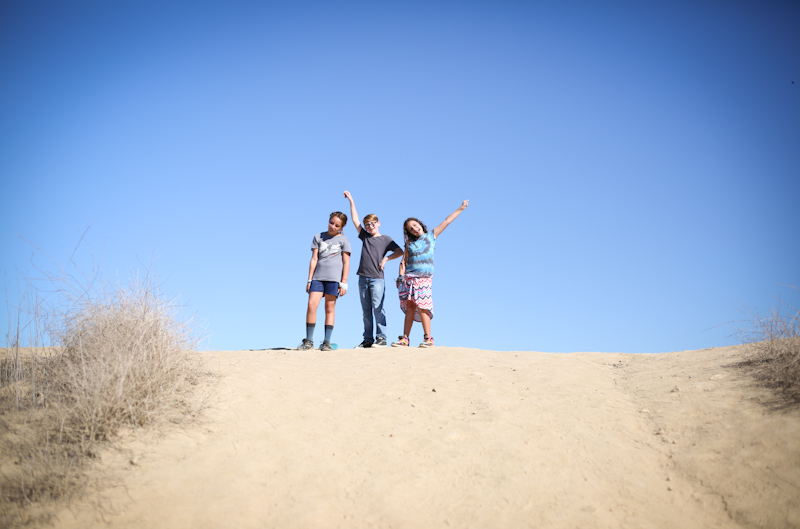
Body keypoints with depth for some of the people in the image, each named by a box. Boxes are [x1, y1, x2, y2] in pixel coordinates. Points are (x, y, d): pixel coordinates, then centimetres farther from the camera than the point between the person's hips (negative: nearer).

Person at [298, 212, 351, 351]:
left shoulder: (343, 240, 8)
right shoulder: (318, 237, 14)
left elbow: (346, 263, 5)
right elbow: (314, 259, 11)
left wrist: (344, 283, -3)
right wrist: (309, 280, 6)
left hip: (334, 277, -2)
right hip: (318, 276, 2)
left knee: (330, 308, -1)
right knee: (311, 305, -10)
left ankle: (327, 342, 3)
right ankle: (309, 341, -3)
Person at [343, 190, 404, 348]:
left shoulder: (385, 239, 7)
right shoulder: (365, 237, 17)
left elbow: (400, 251, 3)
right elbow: (355, 220, 17)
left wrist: (386, 258, -8)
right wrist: (351, 201, 17)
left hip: (377, 278, -5)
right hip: (363, 277, 5)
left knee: (377, 308, -11)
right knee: (366, 310, 4)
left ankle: (381, 338, -9)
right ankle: (368, 339, 6)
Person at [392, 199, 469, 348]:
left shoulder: (431, 235, 13)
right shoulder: (409, 243, 18)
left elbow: (447, 221, 16)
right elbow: (403, 261, 14)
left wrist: (461, 208, 19)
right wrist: (401, 276, 2)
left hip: (424, 277, -3)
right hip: (409, 277, 3)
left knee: (421, 307, -12)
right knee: (409, 307, 0)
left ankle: (428, 338, -5)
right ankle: (405, 339, 1)